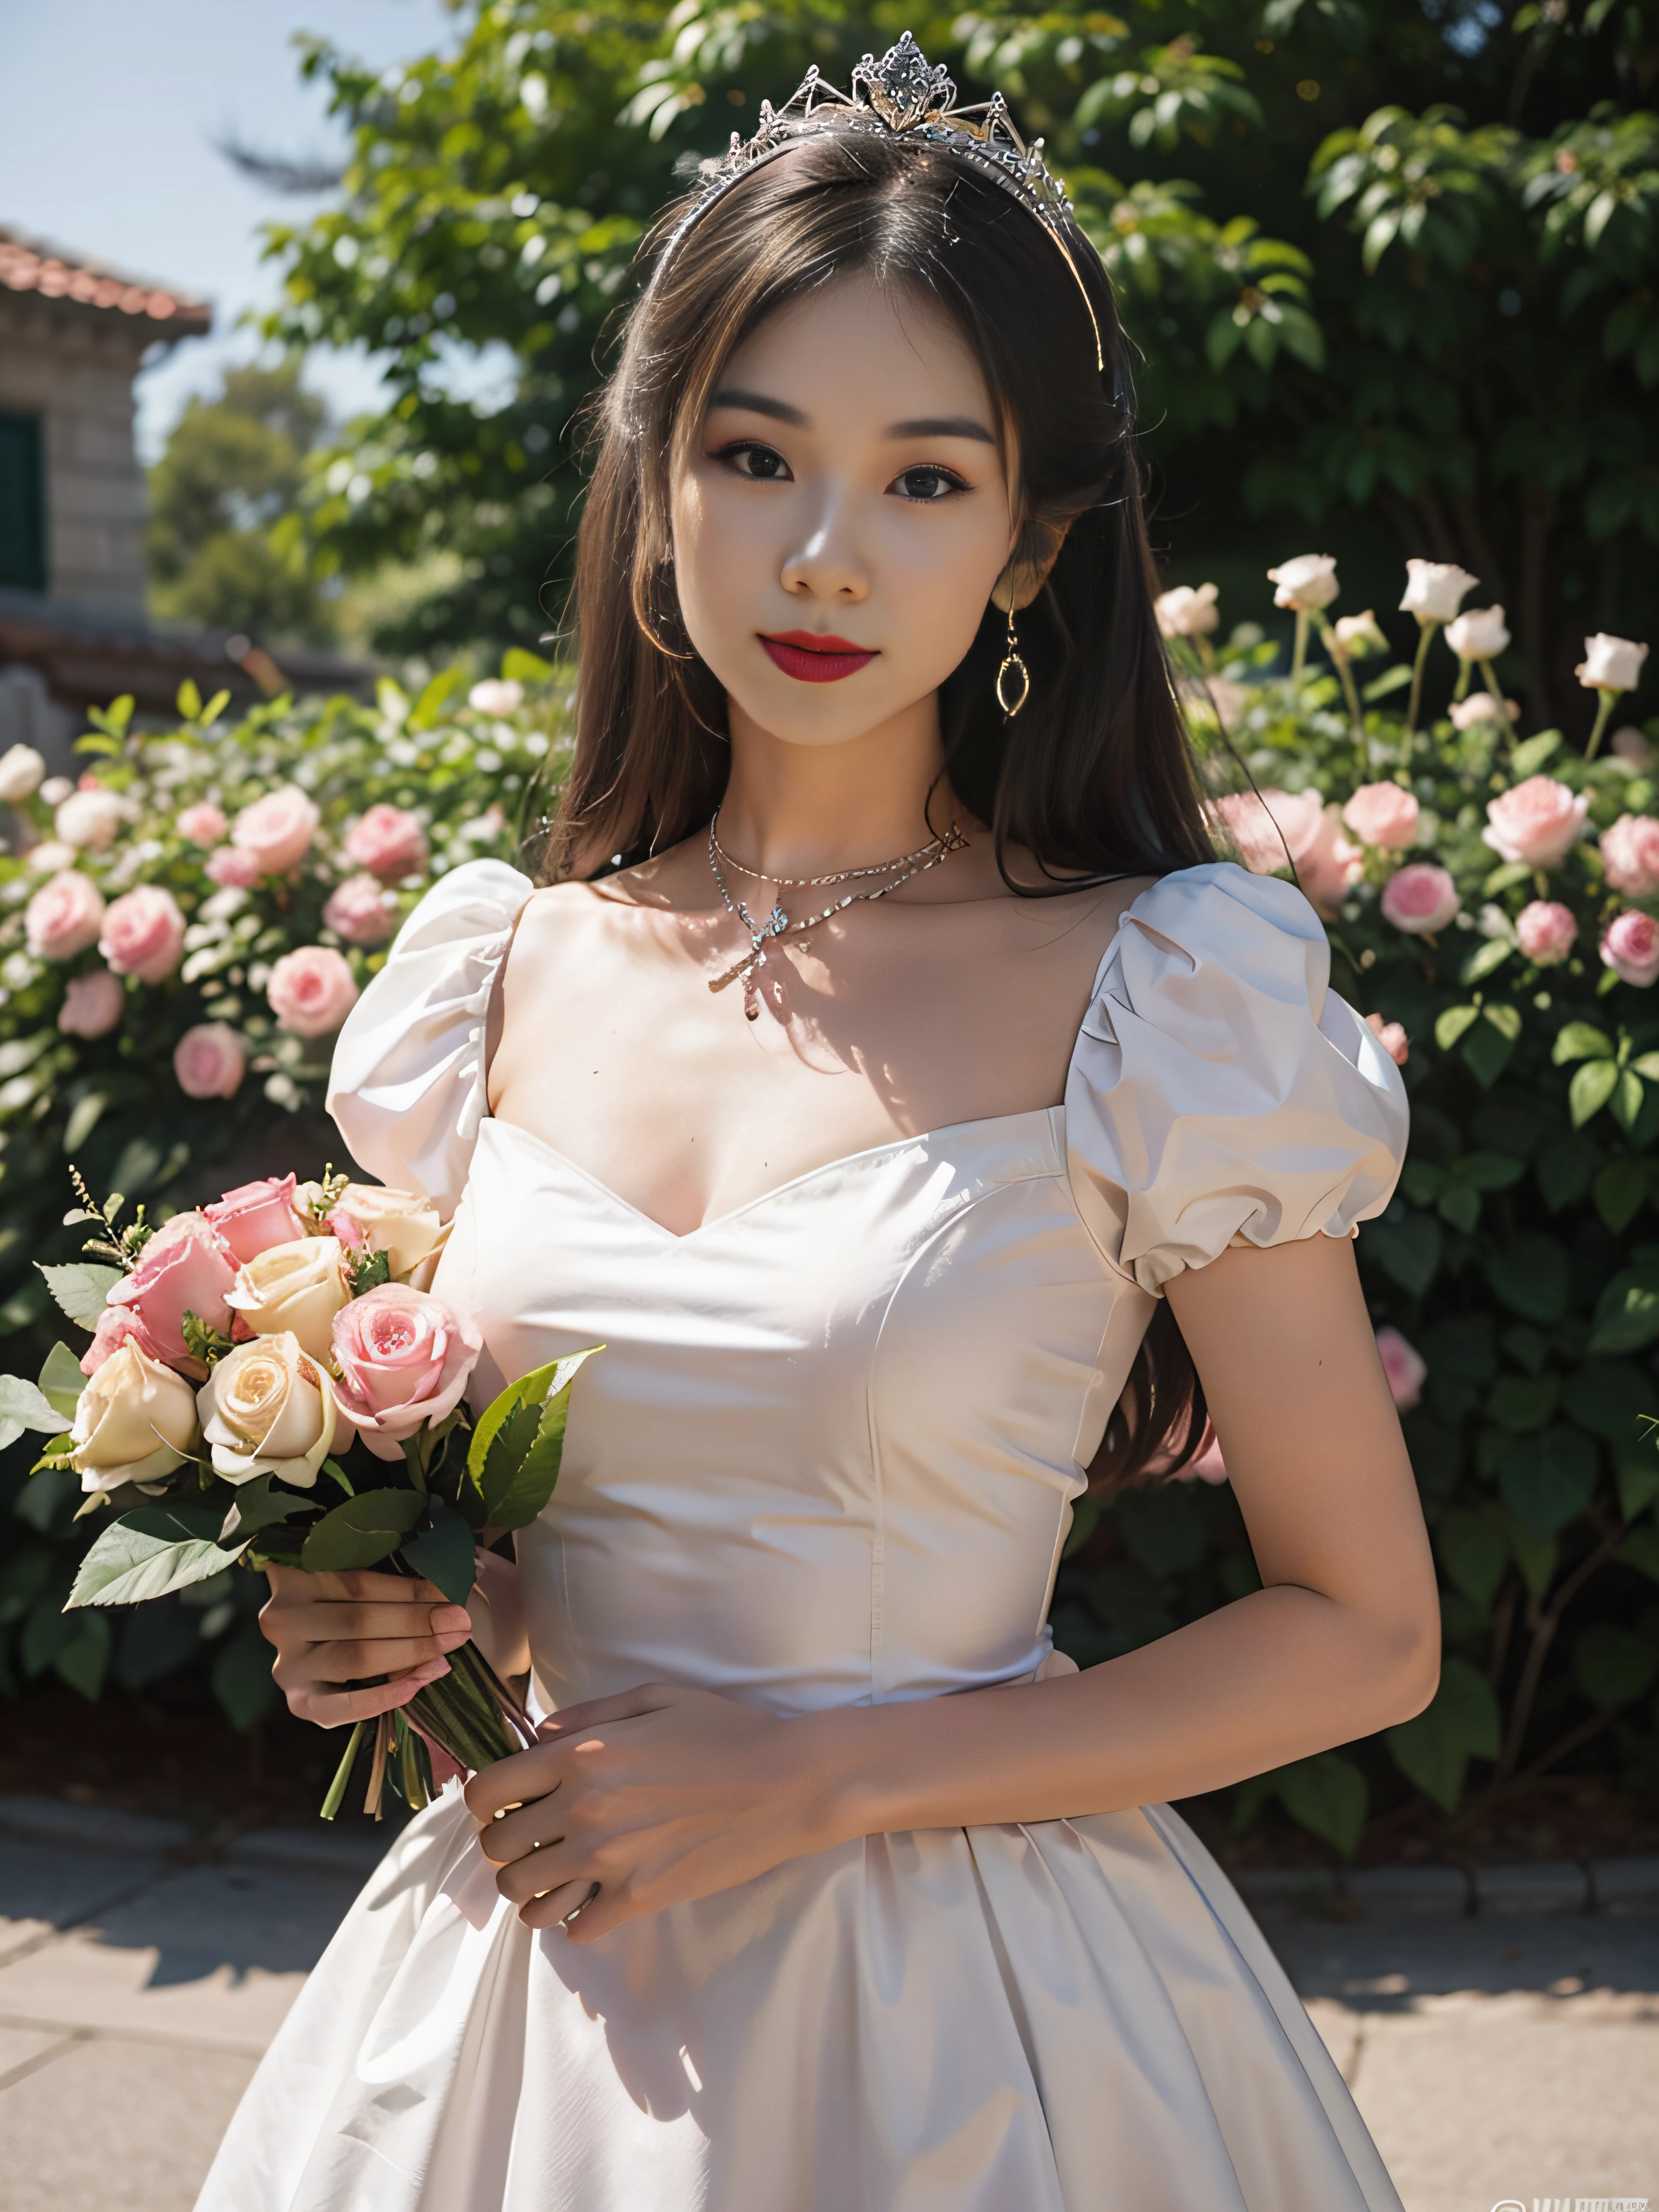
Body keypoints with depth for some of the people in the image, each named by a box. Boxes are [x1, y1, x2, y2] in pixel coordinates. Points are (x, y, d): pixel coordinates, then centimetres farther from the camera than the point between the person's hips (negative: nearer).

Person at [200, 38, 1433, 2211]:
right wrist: (415, 1613, -7)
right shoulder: (508, 969, -1)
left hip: (959, 2019, -3)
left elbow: (1364, 1632, -9)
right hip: (533, 1994, 4)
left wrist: (824, 1778, -15)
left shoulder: (1166, 994, -13)